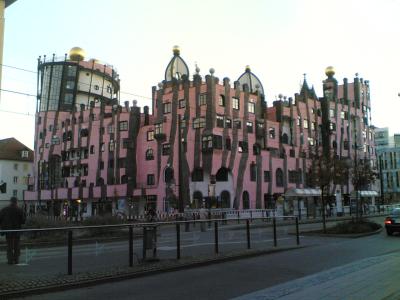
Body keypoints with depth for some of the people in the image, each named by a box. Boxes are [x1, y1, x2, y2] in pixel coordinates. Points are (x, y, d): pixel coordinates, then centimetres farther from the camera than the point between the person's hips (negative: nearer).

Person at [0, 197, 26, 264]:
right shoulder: (20, 210, -7)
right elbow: (23, 221, -7)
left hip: (8, 230, 1)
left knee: (9, 246, 9)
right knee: (16, 246, 10)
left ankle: (10, 260, 7)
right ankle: (16, 260, 11)